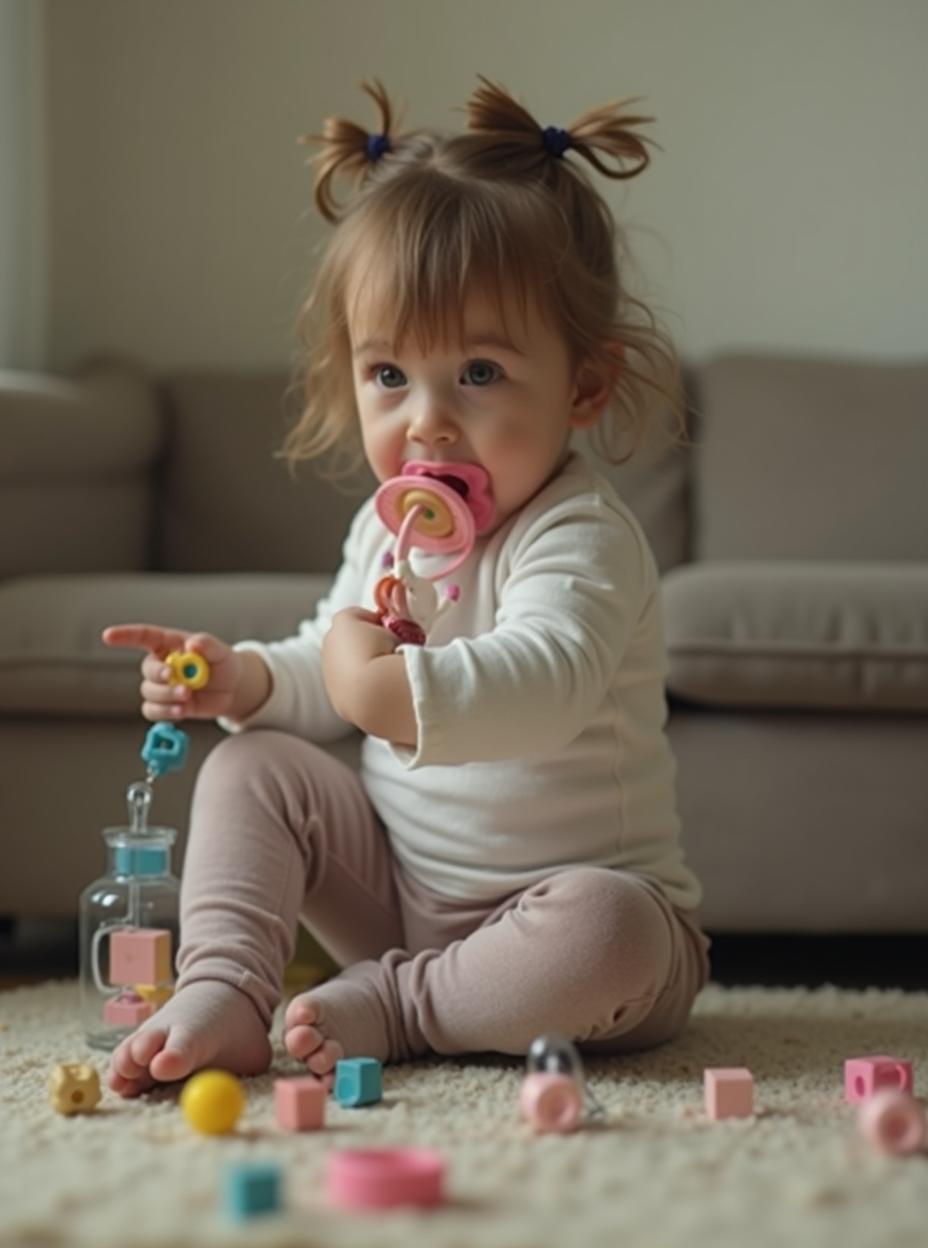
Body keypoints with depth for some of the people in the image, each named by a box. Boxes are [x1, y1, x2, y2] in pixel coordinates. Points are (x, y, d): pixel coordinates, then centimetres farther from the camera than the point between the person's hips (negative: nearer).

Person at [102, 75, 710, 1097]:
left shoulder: (580, 538, -21)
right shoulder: (384, 531, 4)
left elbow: (545, 683, -41)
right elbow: (332, 676, 18)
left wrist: (388, 688, -50)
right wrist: (248, 679, -2)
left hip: (599, 899, -6)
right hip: (404, 890, 7)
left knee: (601, 927, -39)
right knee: (252, 768, -4)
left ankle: (385, 1009, -20)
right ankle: (222, 992, -15)